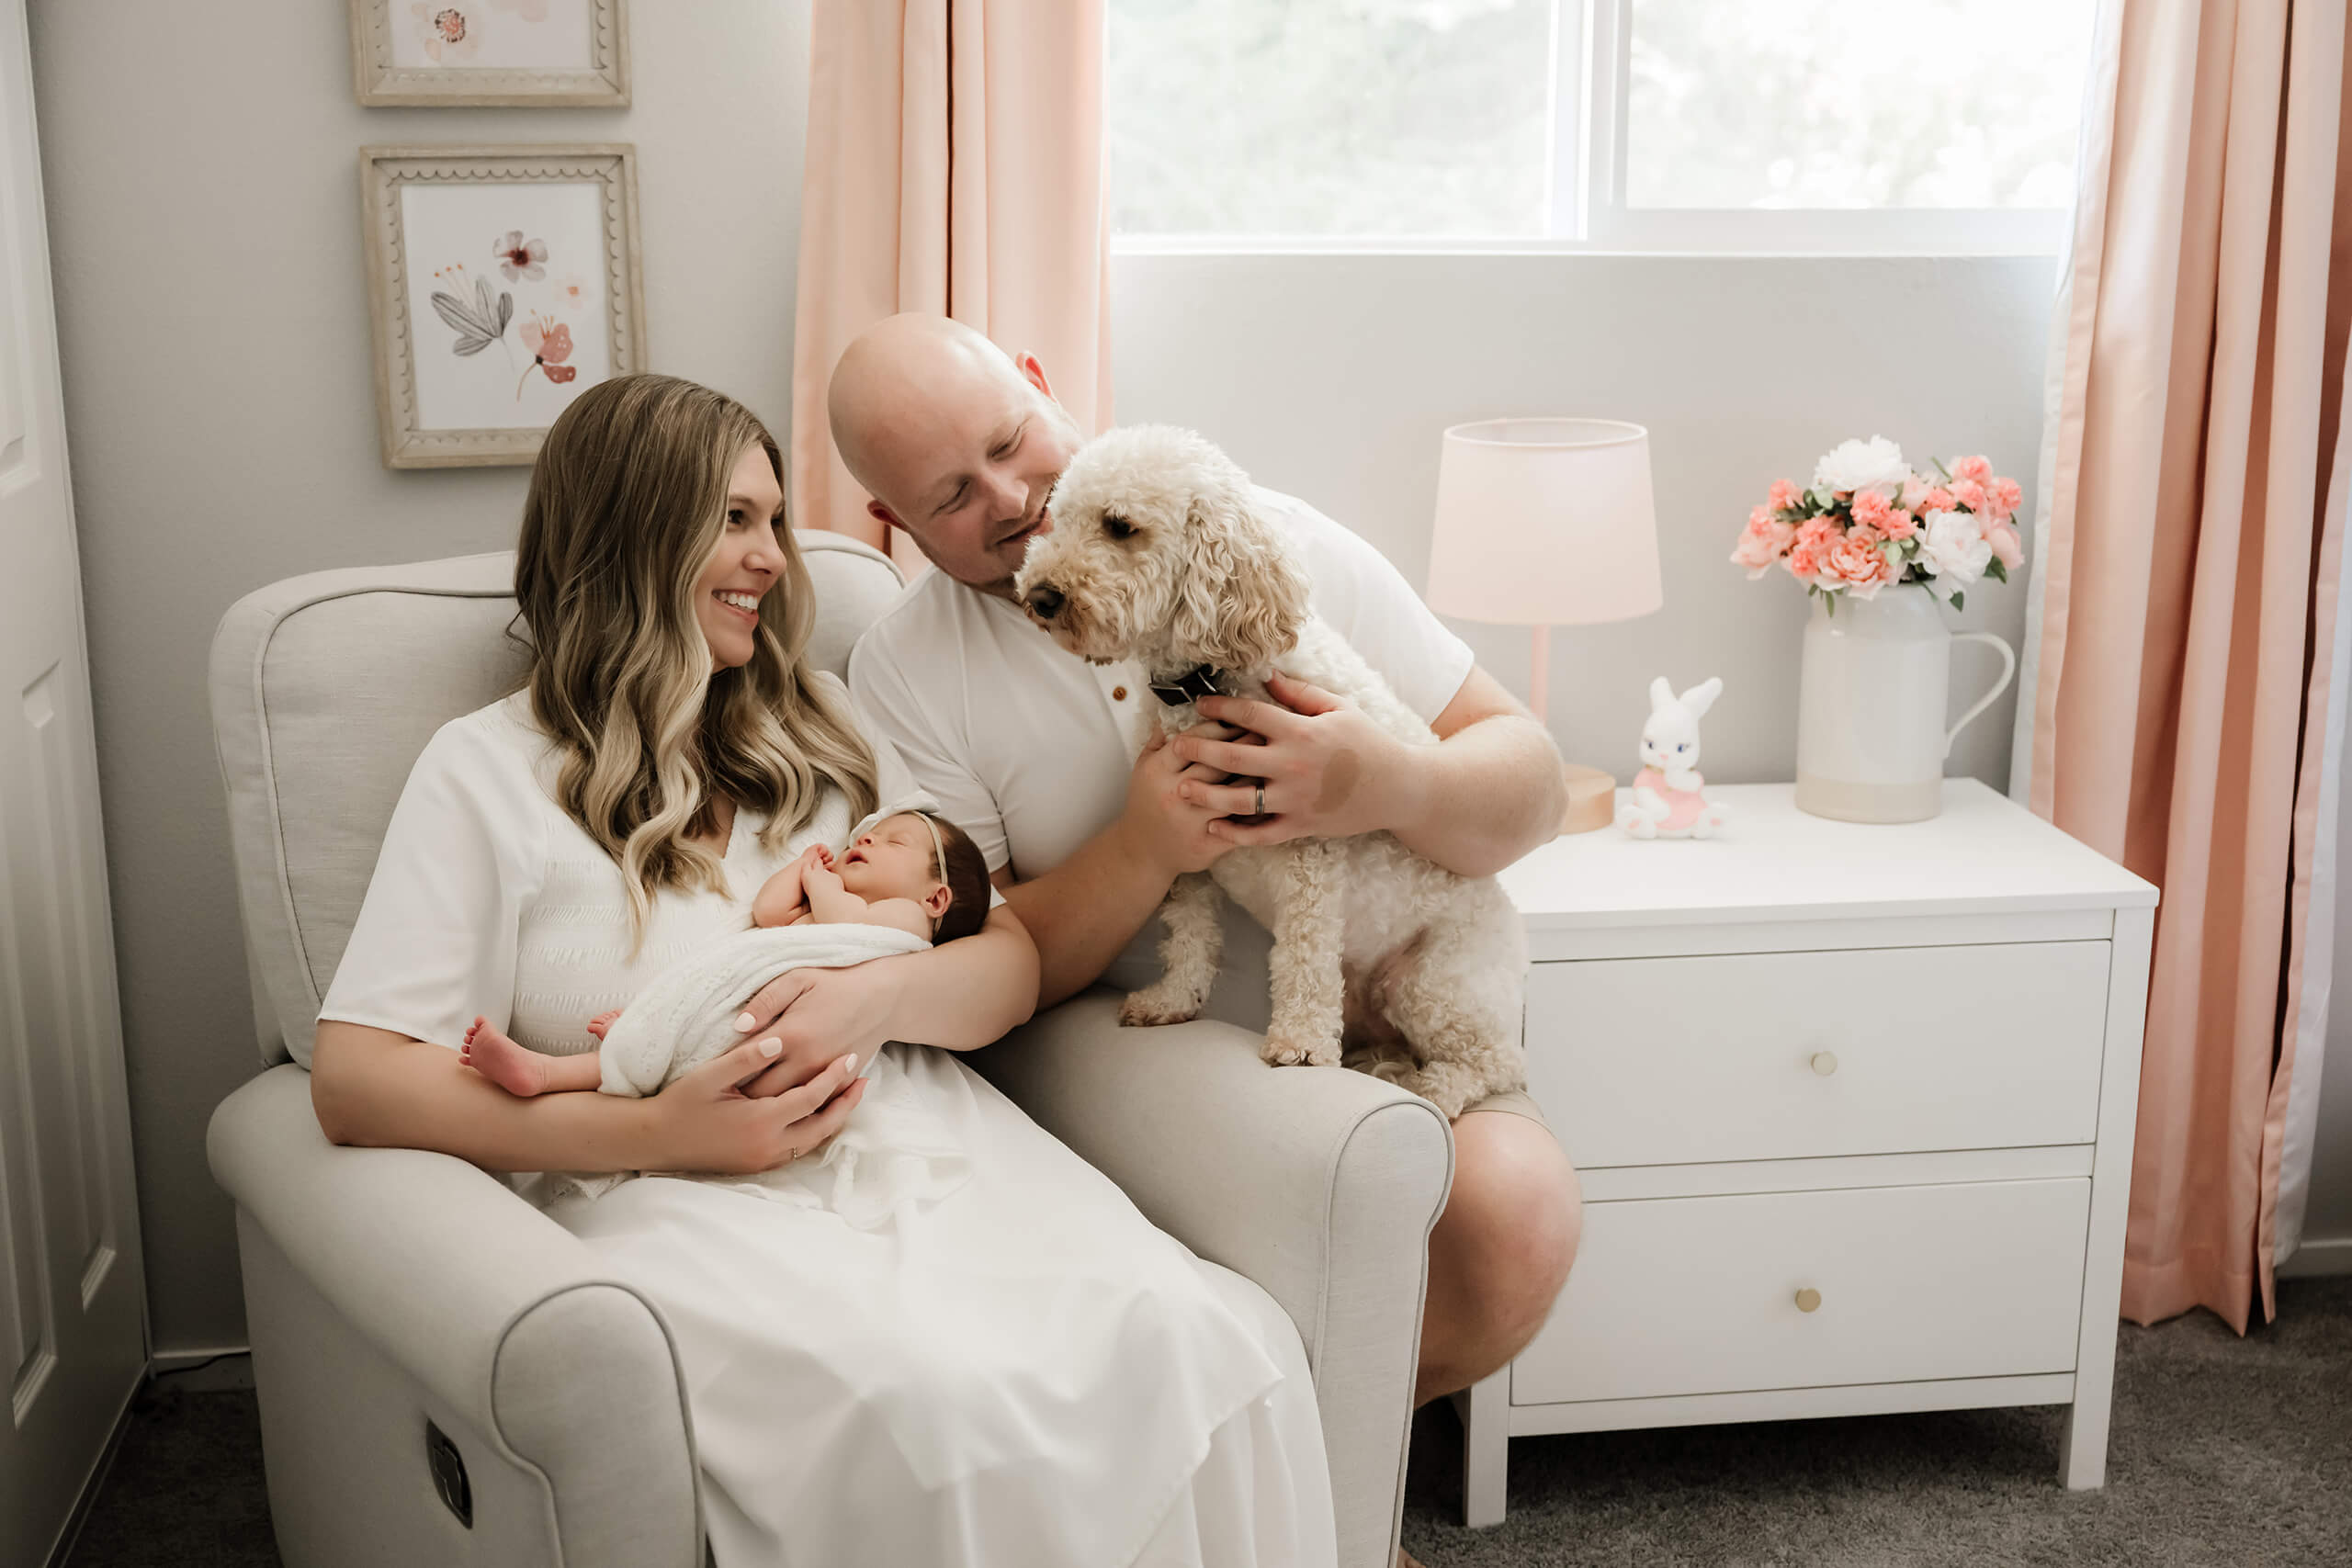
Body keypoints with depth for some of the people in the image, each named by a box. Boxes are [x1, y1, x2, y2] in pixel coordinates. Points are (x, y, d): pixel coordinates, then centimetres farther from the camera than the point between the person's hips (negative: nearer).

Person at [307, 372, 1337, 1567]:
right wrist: (654, 1131, -15)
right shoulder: (488, 771, 8)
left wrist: (876, 997, -10)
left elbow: (1014, 965, 14)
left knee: (1211, 1342, -28)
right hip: (687, 1198, -4)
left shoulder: (820, 726, 22)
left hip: (931, 1144, 4)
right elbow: (354, 1081, -2)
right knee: (942, 1411, -37)